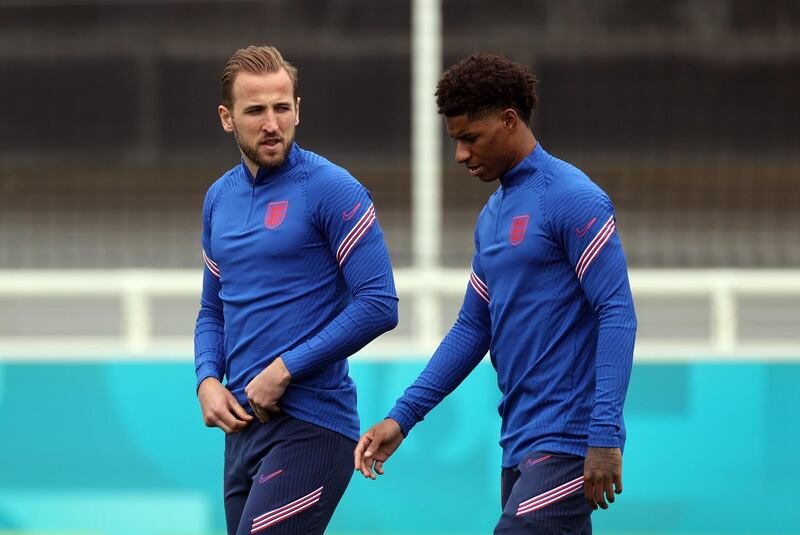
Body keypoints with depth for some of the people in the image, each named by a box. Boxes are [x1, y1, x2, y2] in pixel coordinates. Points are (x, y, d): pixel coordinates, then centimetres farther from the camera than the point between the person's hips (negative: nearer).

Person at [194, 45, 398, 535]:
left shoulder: (331, 190, -8)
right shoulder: (220, 198, 13)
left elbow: (379, 305, -13)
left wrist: (285, 370, -14)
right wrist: (208, 381, 3)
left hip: (311, 425, -7)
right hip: (244, 425, 7)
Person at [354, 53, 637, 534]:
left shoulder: (572, 199, -10)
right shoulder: (494, 214, 17)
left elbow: (617, 315, -15)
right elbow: (473, 328, 22)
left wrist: (605, 437, -21)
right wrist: (402, 417, 15)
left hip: (568, 442, -9)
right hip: (520, 442, 9)